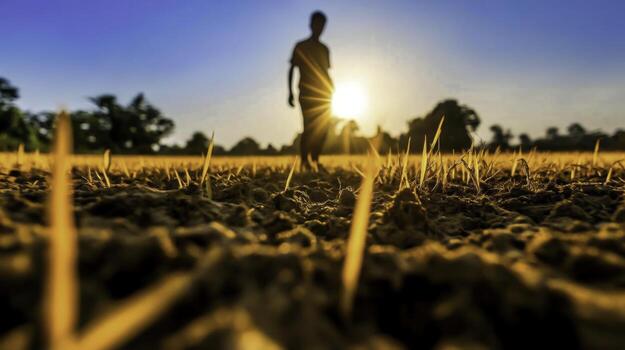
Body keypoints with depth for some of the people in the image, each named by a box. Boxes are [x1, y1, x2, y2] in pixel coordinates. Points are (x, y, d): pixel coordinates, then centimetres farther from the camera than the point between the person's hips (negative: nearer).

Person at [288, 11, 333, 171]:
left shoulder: (324, 49, 18)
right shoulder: (301, 46, 5)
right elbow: (292, 69, 2)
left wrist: (332, 91, 8)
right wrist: (290, 92, -7)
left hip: (323, 94, 5)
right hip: (307, 93, -5)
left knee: (322, 127, -3)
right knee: (309, 127, -14)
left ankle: (315, 160, 7)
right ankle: (304, 162, -9)